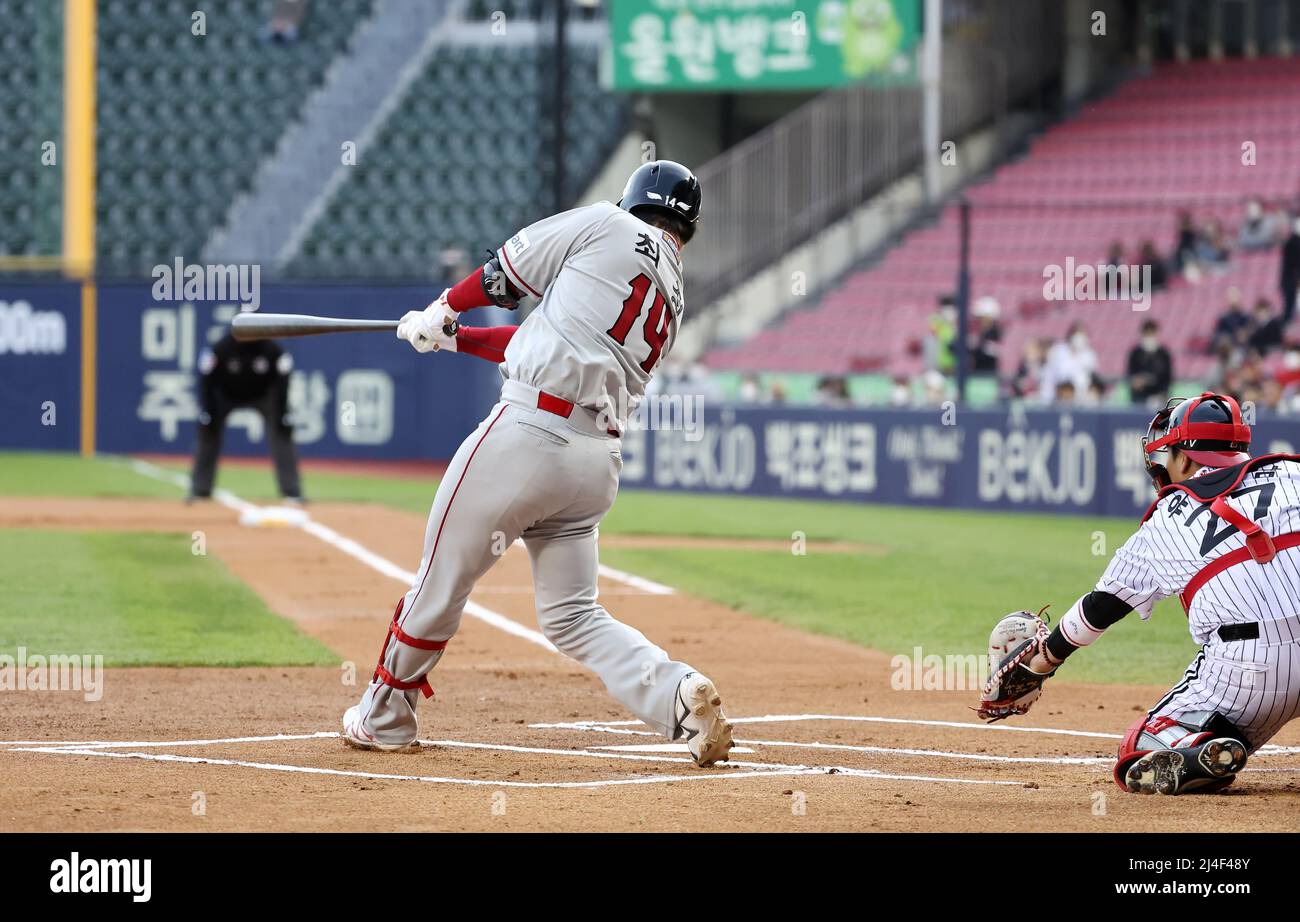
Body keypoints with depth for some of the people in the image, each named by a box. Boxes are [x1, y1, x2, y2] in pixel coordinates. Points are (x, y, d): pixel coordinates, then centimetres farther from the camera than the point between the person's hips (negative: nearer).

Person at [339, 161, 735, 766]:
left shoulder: (608, 226, 2)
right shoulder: (671, 302, 20)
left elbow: (506, 272, 9)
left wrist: (444, 310, 28)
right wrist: (452, 339, 31)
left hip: (529, 433, -6)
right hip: (597, 460, 6)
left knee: (443, 579, 8)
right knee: (574, 617, 11)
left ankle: (383, 718, 21)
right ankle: (679, 696, -10)